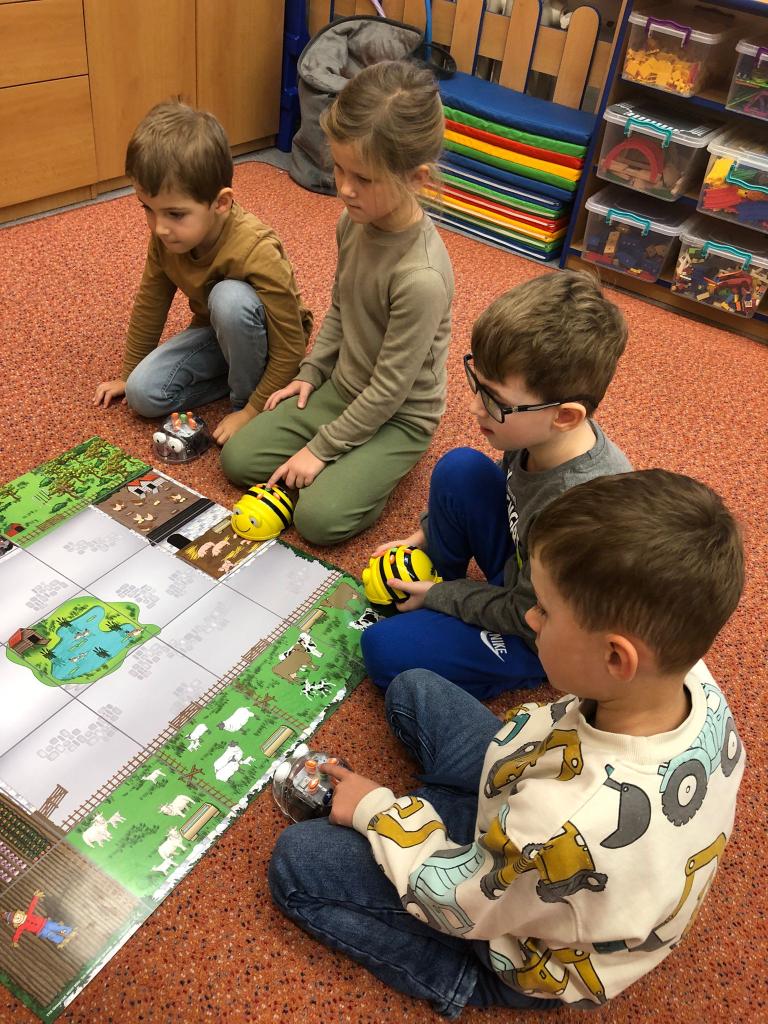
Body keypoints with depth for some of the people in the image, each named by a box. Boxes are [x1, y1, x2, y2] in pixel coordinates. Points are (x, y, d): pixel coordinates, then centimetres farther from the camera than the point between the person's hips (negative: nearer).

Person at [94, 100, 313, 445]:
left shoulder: (257, 252, -35)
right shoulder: (166, 236, -16)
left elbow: (290, 349, -28)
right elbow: (150, 303, 1)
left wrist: (251, 411, -27)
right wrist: (128, 374, 10)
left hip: (258, 338, -5)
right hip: (217, 332, 5)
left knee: (230, 298, -38)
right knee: (143, 394, -14)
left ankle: (245, 396, -15)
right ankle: (238, 374, -1)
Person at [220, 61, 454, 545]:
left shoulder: (422, 277, -32)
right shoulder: (354, 220, -8)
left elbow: (391, 388, -24)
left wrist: (322, 447, -16)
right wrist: (311, 372, 7)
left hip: (399, 416, -7)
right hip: (342, 387, 7)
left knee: (319, 517, -20)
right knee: (238, 459, 2)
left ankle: (375, 471, 7)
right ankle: (353, 464, 13)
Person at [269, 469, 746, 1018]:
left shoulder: (569, 825, -47)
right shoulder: (691, 678, -26)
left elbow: (459, 902, -24)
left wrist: (377, 809, -10)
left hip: (526, 948, -6)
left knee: (297, 860, -7)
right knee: (413, 690, 9)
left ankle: (458, 979, 0)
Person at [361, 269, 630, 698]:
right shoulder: (541, 433, -21)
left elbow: (528, 620, -24)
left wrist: (438, 597, -12)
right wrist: (428, 532, 5)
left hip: (543, 635, -7)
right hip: (521, 565, 7)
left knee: (384, 649, -14)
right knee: (459, 468, -12)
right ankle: (438, 582, 9)